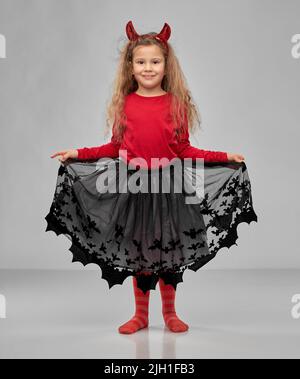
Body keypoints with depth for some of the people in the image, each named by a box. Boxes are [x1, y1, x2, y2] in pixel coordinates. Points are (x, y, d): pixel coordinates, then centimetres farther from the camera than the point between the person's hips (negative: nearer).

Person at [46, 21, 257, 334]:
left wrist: (226, 157, -5)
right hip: (133, 186, 1)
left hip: (169, 185, -1)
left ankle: (170, 313, 26)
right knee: (138, 251, 10)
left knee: (168, 250, 8)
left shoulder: (177, 103, -2)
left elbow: (184, 149, 1)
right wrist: (78, 153, 2)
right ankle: (141, 314, 25)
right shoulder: (124, 103, 1)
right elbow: (116, 147, 7)